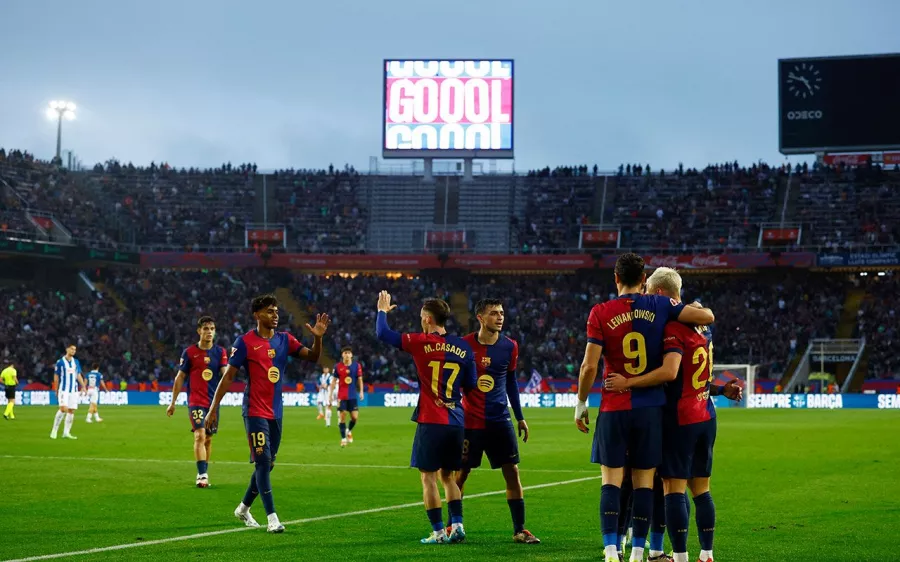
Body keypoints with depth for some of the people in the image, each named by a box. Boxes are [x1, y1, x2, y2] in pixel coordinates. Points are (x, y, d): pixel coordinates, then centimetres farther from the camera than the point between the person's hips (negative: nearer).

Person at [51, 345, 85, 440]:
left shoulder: (76, 362, 11)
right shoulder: (60, 362, -2)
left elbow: (78, 375, 10)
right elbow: (56, 377, 3)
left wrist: (83, 386, -5)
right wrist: (56, 390, 3)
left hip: (74, 390, 5)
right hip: (64, 390, -5)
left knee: (71, 411, 3)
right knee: (63, 409, -18)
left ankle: (66, 433, 10)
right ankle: (54, 430, -7)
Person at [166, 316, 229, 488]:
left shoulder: (220, 352, 5)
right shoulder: (189, 352, -1)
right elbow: (180, 377, 4)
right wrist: (173, 402, 5)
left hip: (213, 401, 3)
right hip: (196, 401, -3)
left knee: (208, 438, 11)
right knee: (200, 436, -18)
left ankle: (204, 473, 24)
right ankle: (202, 475, -22)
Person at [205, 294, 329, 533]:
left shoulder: (284, 339, 7)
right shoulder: (245, 342, -8)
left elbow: (312, 356, 0)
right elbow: (228, 376, -7)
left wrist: (318, 337, -19)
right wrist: (213, 409, -9)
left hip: (276, 412, 6)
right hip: (255, 412, -6)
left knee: (267, 465, 12)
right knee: (263, 462, -12)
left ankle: (243, 508, 31)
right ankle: (272, 518, -13)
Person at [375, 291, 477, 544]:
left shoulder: (422, 343, -7)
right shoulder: (463, 347, 5)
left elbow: (382, 334, -2)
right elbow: (470, 386, 12)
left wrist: (382, 310, 16)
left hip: (431, 421, -5)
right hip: (456, 422, 5)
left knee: (428, 476, 2)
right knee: (448, 476, 17)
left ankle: (438, 531, 0)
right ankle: (457, 525, 7)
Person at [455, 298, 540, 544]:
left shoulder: (509, 346, 2)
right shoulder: (465, 345, -7)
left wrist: (520, 417, 13)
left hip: (500, 421, 3)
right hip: (470, 421, -3)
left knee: (512, 472, 0)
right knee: (461, 474, 4)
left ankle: (519, 530, 7)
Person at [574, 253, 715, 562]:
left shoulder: (600, 312, -5)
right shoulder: (659, 306, -1)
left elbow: (589, 366, -8)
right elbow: (707, 316, -3)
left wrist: (581, 403, 5)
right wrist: (693, 308, 20)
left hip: (614, 408, -1)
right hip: (651, 407, 1)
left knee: (611, 479, 3)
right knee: (644, 481, 8)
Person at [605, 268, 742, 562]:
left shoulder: (673, 329, -16)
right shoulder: (702, 326, 11)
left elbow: (670, 372, -28)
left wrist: (628, 383, -25)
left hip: (680, 418, -8)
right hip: (706, 416, 8)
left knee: (674, 487, -4)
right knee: (701, 488, 13)